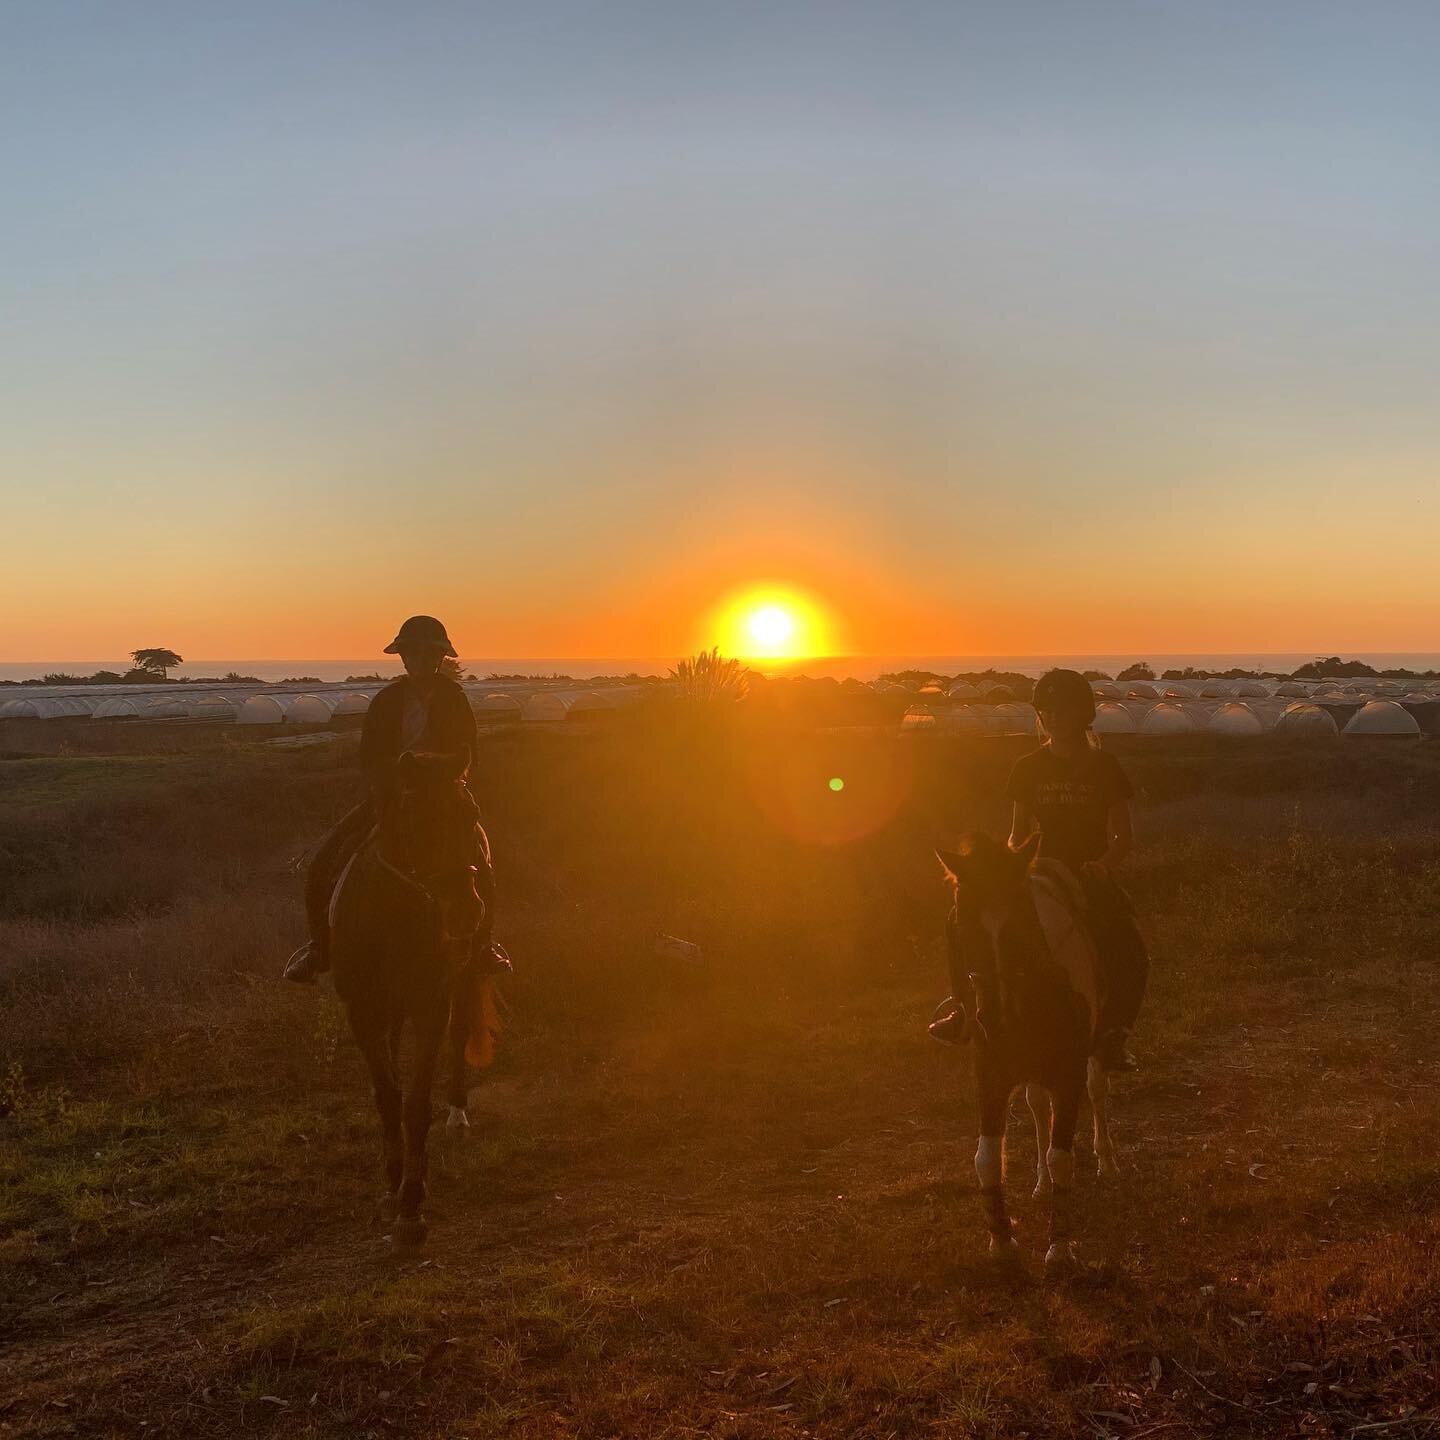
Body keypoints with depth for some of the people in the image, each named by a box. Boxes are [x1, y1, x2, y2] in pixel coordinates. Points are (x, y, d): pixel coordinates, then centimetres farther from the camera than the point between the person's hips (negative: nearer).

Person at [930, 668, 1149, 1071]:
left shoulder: (1103, 766, 1)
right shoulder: (1028, 768, 8)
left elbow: (1124, 834, 0)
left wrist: (1106, 863, -20)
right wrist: (1015, 858, -10)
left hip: (1091, 876, -2)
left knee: (1132, 957, -28)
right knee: (968, 921, -19)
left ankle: (1111, 1037, -12)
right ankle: (985, 1011, -4)